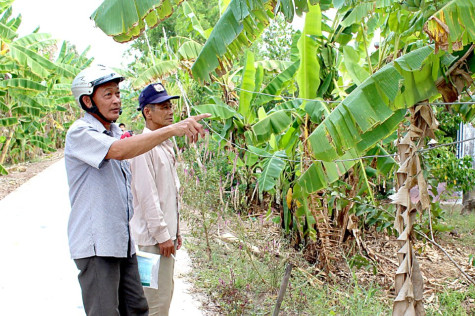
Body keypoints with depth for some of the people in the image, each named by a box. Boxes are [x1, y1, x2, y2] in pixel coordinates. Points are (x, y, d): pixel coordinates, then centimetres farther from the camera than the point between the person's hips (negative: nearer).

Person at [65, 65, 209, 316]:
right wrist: (172, 129, -37)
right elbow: (119, 150, -32)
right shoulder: (80, 133, -12)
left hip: (122, 241, 9)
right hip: (96, 244, -8)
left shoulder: (116, 132, 16)